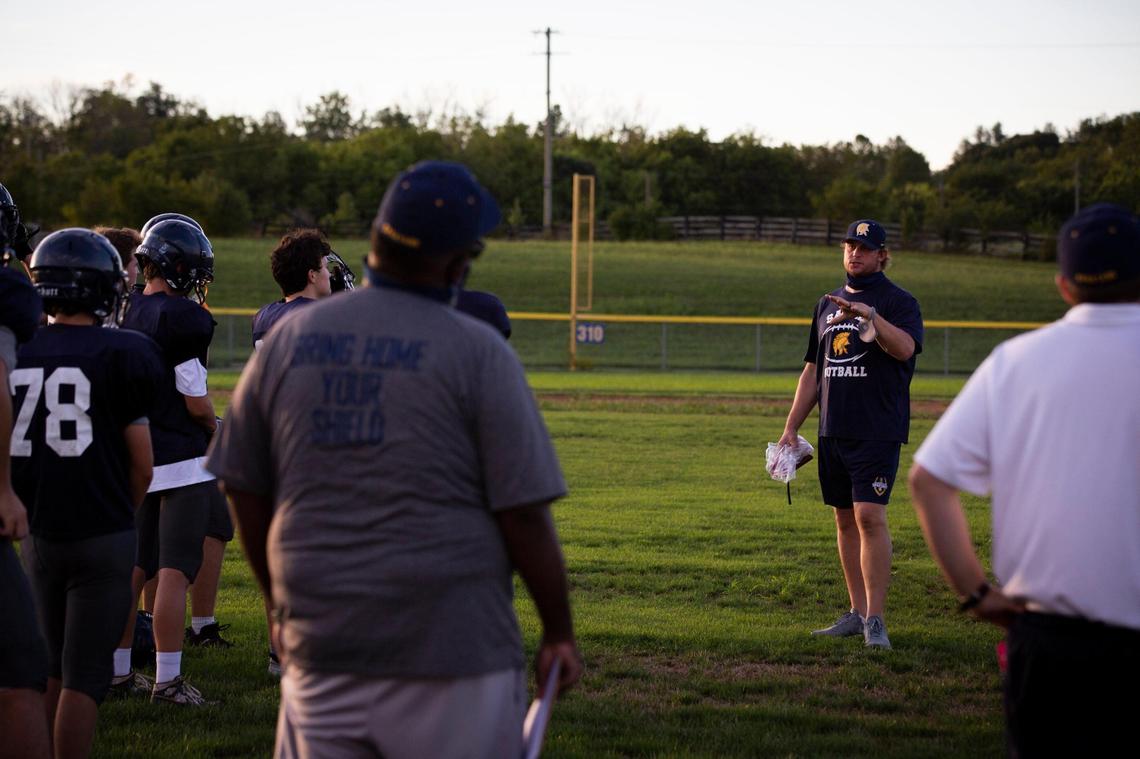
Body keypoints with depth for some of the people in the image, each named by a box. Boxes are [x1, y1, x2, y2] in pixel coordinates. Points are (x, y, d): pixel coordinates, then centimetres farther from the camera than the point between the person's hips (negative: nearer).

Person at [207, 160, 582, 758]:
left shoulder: (287, 339, 5)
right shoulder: (478, 351, -8)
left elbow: (245, 493, 11)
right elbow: (522, 512, -9)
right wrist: (559, 633, 2)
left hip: (319, 645, 4)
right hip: (453, 648, -4)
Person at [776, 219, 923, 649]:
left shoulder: (898, 302, -1)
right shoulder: (828, 304, 18)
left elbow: (905, 347, -22)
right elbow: (813, 370, 21)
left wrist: (869, 315, -35)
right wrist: (791, 427, 16)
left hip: (877, 431, -7)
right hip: (832, 432, 7)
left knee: (869, 516, -15)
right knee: (844, 519, 9)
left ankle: (875, 620, -14)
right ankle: (857, 613, 15)